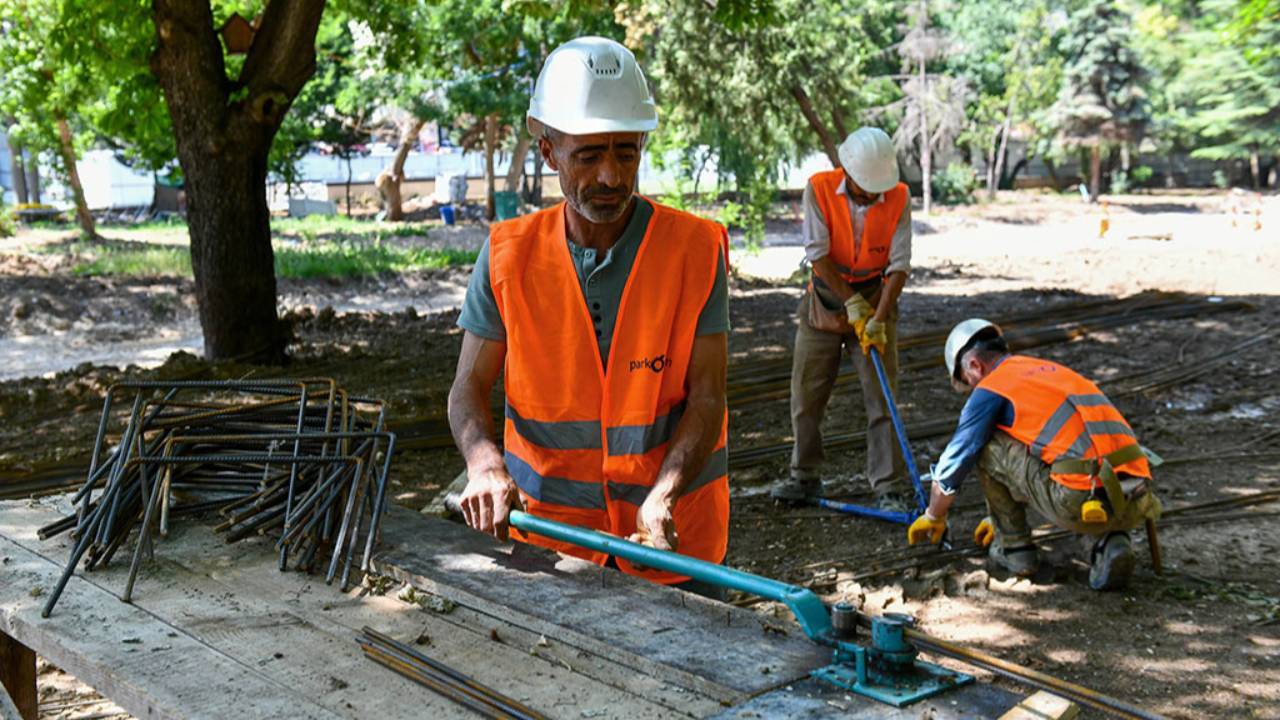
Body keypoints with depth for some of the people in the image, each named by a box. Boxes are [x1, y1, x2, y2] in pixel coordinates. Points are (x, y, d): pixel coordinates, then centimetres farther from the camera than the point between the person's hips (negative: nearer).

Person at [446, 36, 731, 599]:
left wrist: (663, 497, -28)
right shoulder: (508, 257, -5)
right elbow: (468, 390, -3)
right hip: (548, 525, 1)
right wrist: (485, 464, -24)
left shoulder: (696, 250, -10)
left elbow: (707, 397, -12)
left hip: (674, 532, -1)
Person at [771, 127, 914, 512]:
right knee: (805, 395, 6)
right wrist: (852, 302, -17)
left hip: (874, 304, -1)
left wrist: (877, 319, -22)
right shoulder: (819, 188, -13)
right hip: (823, 304, 1)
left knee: (882, 399, -4)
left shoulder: (899, 198, -11)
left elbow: (899, 265, -13)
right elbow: (818, 253, -16)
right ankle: (805, 477, 23)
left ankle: (890, 487, 3)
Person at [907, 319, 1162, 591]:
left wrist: (933, 517, 31)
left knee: (987, 446, 9)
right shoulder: (1054, 370, 30)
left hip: (1081, 503, -6)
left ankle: (1014, 547, 18)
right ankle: (1109, 541, 11)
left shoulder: (991, 387, 6)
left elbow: (954, 462, 12)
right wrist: (1000, 516, 52)